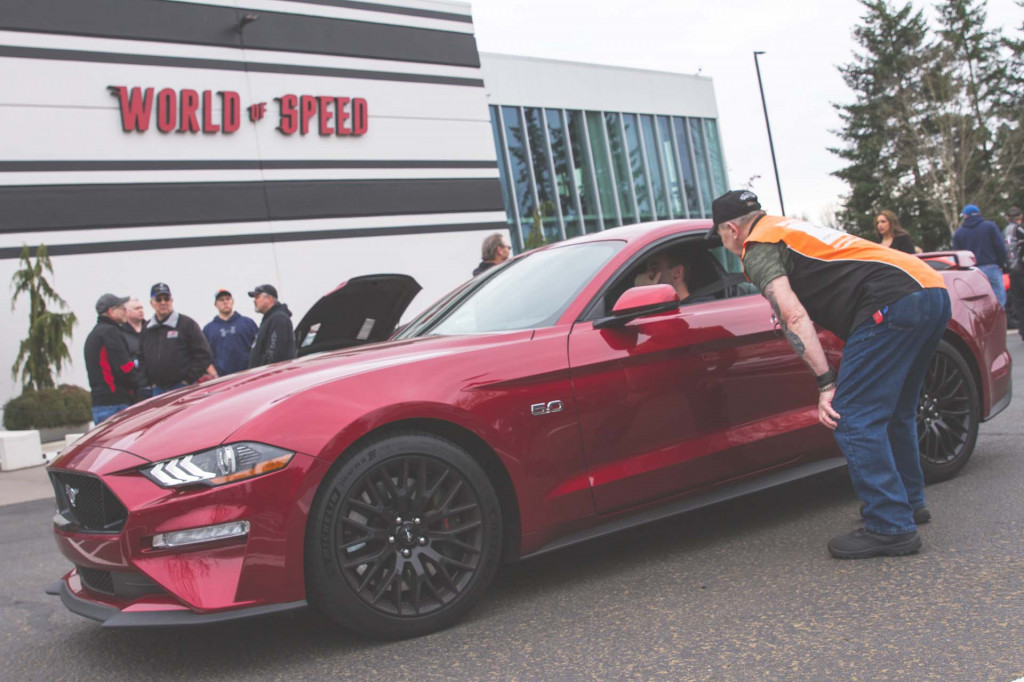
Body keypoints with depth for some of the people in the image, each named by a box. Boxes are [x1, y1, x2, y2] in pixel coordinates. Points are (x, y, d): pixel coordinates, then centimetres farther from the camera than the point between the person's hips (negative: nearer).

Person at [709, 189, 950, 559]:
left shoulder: (758, 248, 1)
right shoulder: (791, 228, 29)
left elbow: (794, 316, -11)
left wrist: (826, 382, -12)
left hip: (893, 302, -10)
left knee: (854, 421, -6)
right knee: (893, 413, 23)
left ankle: (890, 527, -3)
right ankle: (910, 501, 36)